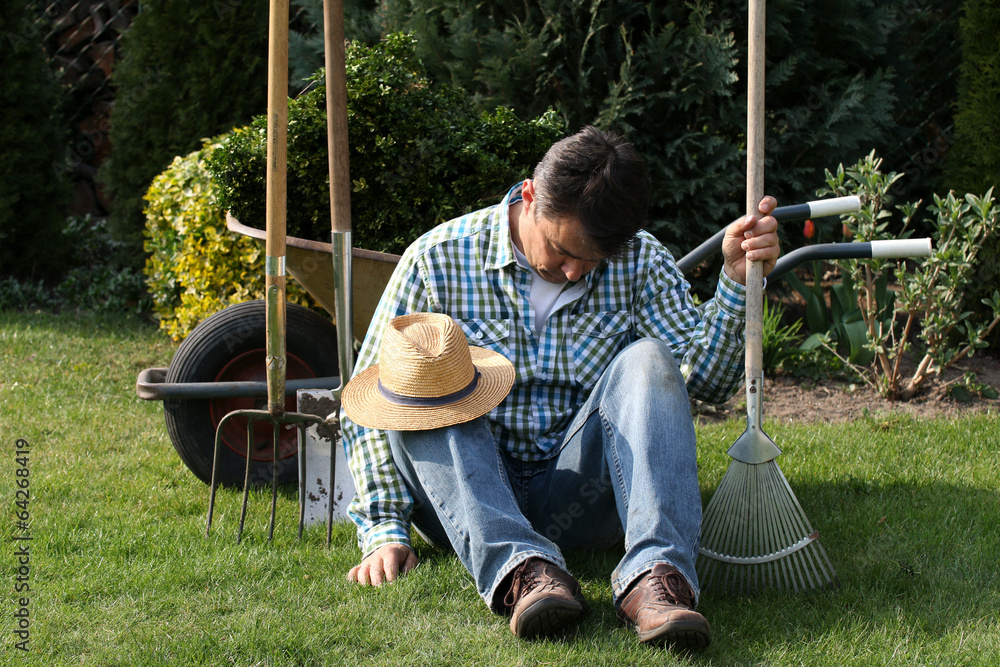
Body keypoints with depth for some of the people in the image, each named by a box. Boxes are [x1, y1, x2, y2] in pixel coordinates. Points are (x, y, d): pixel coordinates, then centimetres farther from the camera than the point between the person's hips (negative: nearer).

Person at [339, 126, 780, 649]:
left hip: (578, 500, 1)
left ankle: (653, 576, -43)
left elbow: (707, 380, -6)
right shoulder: (439, 260, -5)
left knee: (646, 362, -22)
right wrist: (385, 529, -13)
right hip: (470, 495, 0)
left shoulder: (639, 262, 1)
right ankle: (522, 571, -46)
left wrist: (737, 279, -21)